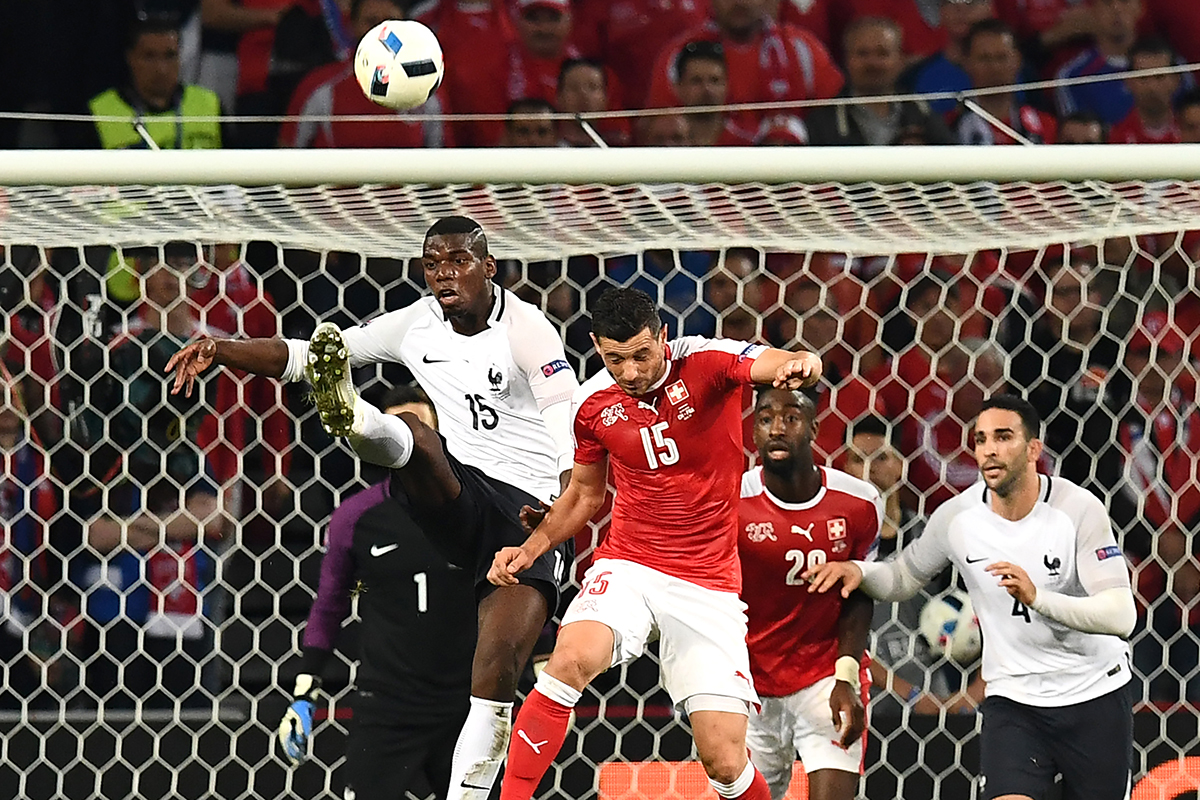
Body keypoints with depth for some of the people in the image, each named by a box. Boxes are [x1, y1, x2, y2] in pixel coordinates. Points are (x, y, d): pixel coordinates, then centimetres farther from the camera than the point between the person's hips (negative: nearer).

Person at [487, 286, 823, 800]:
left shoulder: (707, 362, -10)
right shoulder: (591, 404, 1)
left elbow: (771, 363, -30)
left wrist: (799, 365, -53)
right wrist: (531, 548, 6)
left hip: (709, 585, -2)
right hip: (626, 569, 2)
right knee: (573, 659, -32)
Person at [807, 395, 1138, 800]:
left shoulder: (1078, 508, -16)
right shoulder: (958, 516, -7)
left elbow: (1121, 615, -22)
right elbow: (905, 577, 12)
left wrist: (1036, 598, -36)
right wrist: (859, 571, -11)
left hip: (1095, 697, -1)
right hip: (1013, 701, 1)